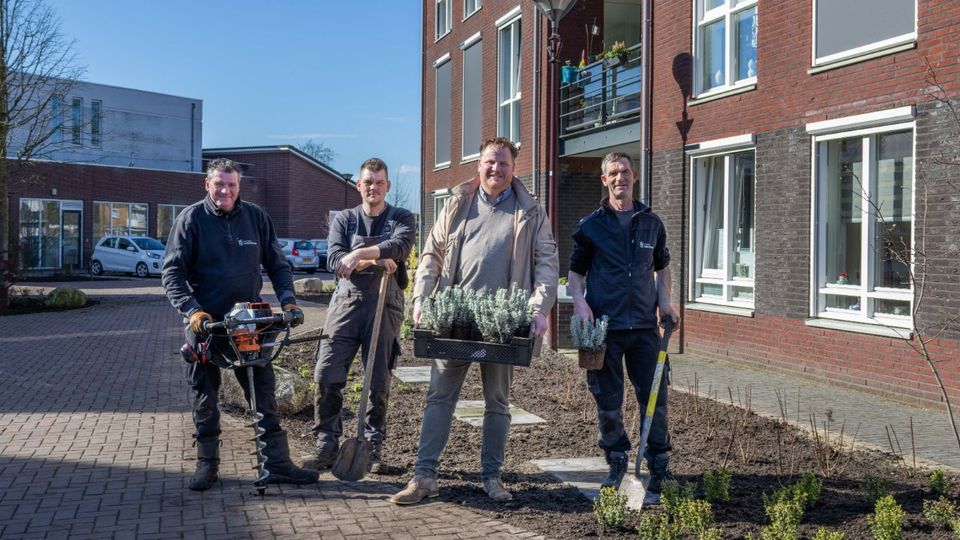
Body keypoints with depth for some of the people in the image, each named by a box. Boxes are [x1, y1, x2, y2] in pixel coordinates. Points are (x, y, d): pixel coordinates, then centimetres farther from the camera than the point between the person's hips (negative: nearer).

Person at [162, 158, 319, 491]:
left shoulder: (255, 217, 4)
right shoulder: (191, 219, -3)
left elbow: (277, 264, 10)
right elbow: (172, 273, -8)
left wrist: (288, 300, -5)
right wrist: (191, 310, -21)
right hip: (205, 322, -1)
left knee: (264, 394, 2)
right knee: (204, 396, 7)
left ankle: (277, 463, 8)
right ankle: (207, 465, 20)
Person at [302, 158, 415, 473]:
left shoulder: (401, 219, 9)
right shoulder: (344, 219, 13)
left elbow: (400, 246, -14)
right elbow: (334, 260, -3)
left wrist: (360, 253, -24)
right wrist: (375, 261, -15)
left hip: (384, 306, -1)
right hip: (346, 303, 1)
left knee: (379, 382, 4)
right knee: (327, 376, -5)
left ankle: (373, 448, 16)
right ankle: (327, 444, 6)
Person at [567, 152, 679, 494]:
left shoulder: (651, 223, 10)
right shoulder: (591, 225, 3)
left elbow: (662, 266, 22)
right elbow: (575, 271, 7)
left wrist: (664, 300, 6)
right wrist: (580, 302, -11)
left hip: (644, 325, 2)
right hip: (605, 325, -2)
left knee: (655, 396, 3)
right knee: (608, 401, 6)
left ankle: (659, 466, 16)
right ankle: (616, 461, 25)